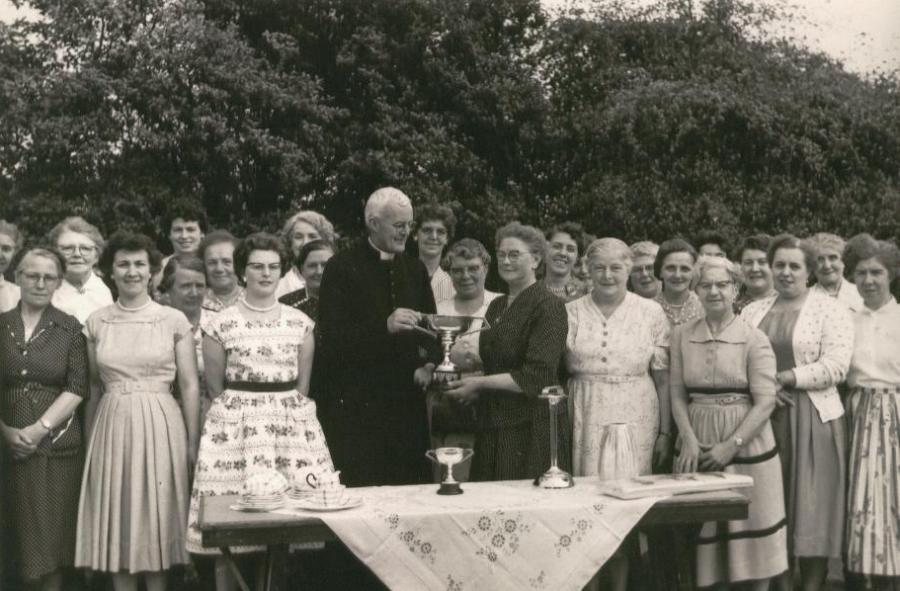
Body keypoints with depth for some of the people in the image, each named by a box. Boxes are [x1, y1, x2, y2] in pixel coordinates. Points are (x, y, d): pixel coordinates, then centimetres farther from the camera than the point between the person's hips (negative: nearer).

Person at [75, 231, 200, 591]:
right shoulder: (96, 323, 6)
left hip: (161, 426, -2)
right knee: (116, 519, 5)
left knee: (157, 515, 3)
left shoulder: (174, 320, -1)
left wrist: (193, 442, -4)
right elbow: (92, 386, 12)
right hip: (112, 427, 2)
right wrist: (90, 439, 11)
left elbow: (189, 386, 0)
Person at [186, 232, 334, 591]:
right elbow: (215, 388, 5)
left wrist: (290, 414, 6)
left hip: (292, 424, 2)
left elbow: (303, 386, 12)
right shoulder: (220, 325, 1)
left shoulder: (301, 323, 8)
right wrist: (238, 413, 4)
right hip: (235, 426, -2)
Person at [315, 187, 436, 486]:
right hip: (355, 403, -5)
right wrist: (384, 326, -24)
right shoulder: (342, 268, -4)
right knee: (360, 489, -6)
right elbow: (330, 338, -12)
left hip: (406, 402, 5)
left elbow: (428, 329, 20)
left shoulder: (415, 269, 15)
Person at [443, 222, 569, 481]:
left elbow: (536, 377, -16)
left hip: (532, 428, -7)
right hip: (493, 427, 7)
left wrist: (480, 384, -13)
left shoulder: (549, 306, -9)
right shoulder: (497, 306, 15)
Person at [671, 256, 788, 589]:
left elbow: (765, 402, -9)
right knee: (706, 531, 7)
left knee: (751, 530, 2)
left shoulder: (754, 339, -5)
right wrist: (688, 439, -8)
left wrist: (731, 445, -16)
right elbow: (677, 394, 6)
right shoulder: (682, 336, 5)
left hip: (747, 444, -3)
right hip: (699, 446, 3)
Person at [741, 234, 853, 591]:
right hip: (762, 417, 4)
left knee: (811, 507, 0)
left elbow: (836, 365, -11)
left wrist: (783, 378, -16)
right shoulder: (753, 311, 13)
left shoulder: (830, 310, 0)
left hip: (812, 418, -3)